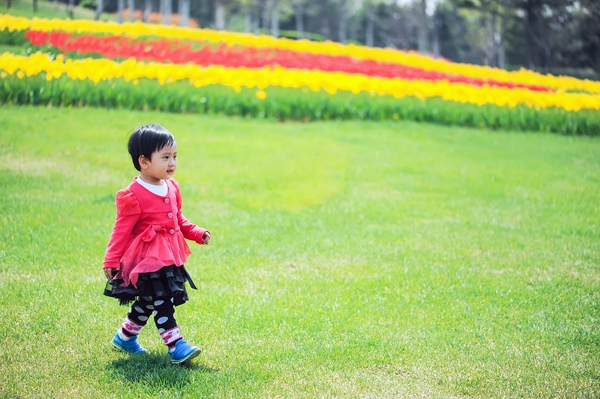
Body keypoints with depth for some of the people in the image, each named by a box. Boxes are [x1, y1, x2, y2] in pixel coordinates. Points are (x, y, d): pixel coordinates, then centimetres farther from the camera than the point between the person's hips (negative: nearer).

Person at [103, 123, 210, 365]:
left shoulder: (172, 187, 8)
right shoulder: (133, 196, -16)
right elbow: (122, 230, -13)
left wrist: (197, 233, 9)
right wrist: (111, 260, -14)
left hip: (169, 257, 8)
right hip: (146, 259, -8)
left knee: (148, 302, 18)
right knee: (161, 302, -8)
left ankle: (125, 337, 34)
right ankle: (176, 347, -6)